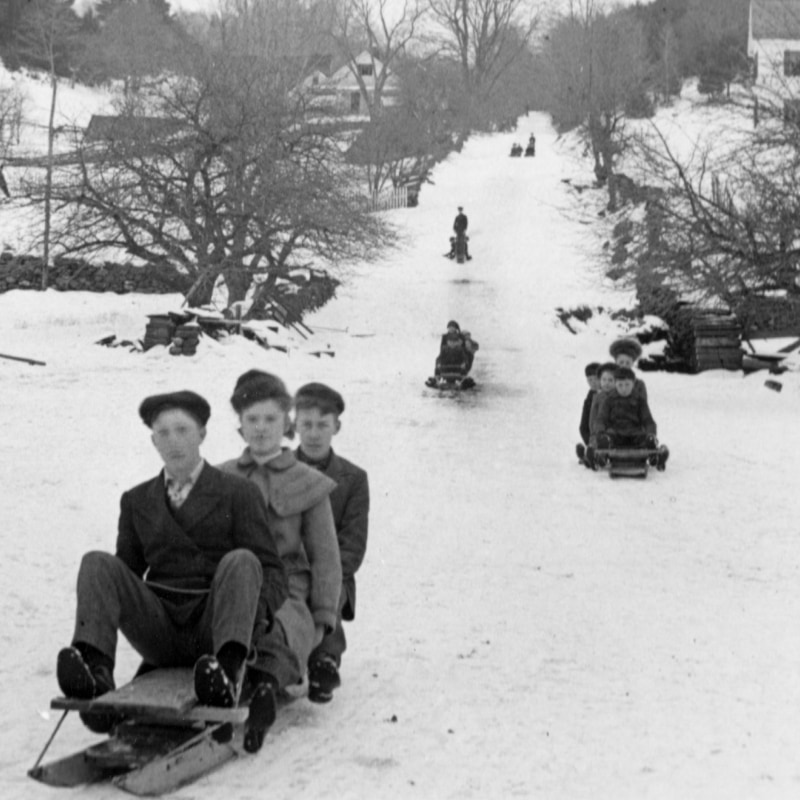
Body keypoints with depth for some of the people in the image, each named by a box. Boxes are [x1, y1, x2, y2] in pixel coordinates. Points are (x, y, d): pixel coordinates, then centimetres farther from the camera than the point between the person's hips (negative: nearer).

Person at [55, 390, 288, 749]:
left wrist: (258, 610, -19)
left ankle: (228, 671, -55)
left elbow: (271, 571, 3)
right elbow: (128, 570, 18)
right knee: (97, 562, -17)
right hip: (160, 631, 3)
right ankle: (95, 669, -40)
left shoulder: (238, 494, 11)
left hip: (214, 627, -2)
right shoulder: (137, 501, 21)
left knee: (241, 561, -31)